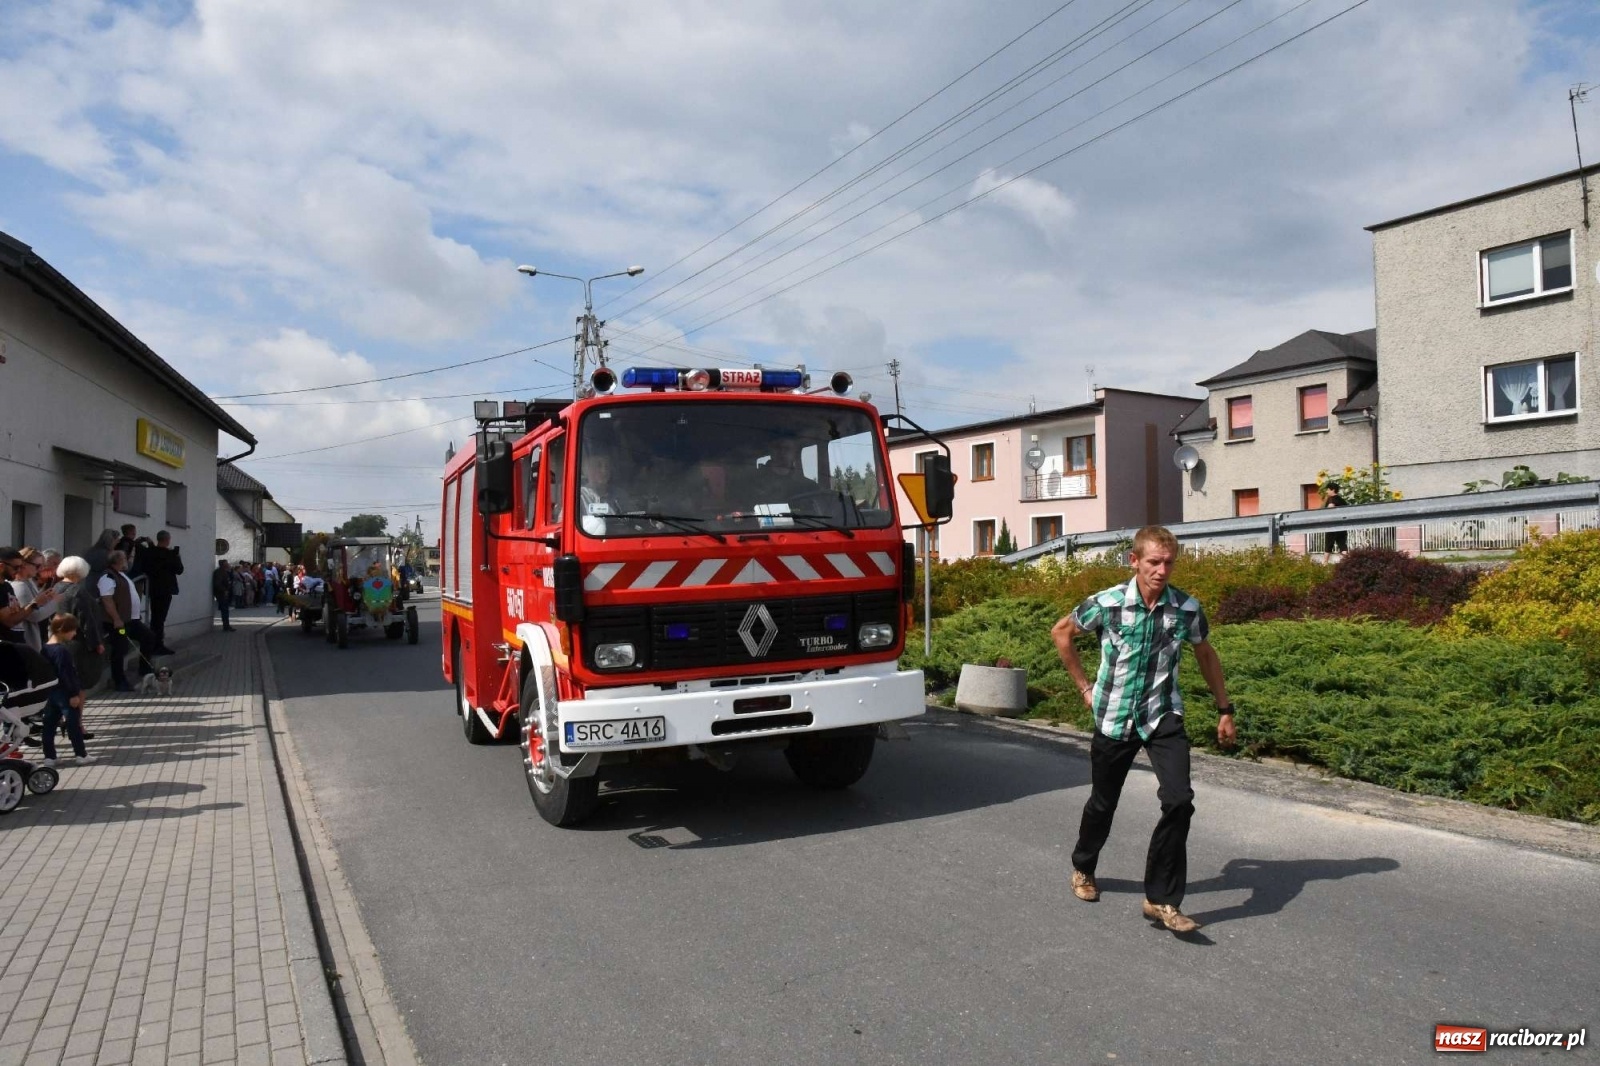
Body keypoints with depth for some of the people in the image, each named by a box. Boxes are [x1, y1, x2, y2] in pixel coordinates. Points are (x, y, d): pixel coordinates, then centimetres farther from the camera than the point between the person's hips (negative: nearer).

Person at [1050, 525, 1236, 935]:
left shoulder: (1187, 609, -9)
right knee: (1103, 802, 14)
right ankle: (1083, 868, 43)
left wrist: (1225, 709, 14)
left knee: (1179, 800, -18)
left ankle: (1162, 899, -4)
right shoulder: (1107, 604, -15)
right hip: (1114, 718, -1)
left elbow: (1206, 655, 10)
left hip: (1162, 717, 1)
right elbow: (1061, 632, 3)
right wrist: (1084, 686, 4)